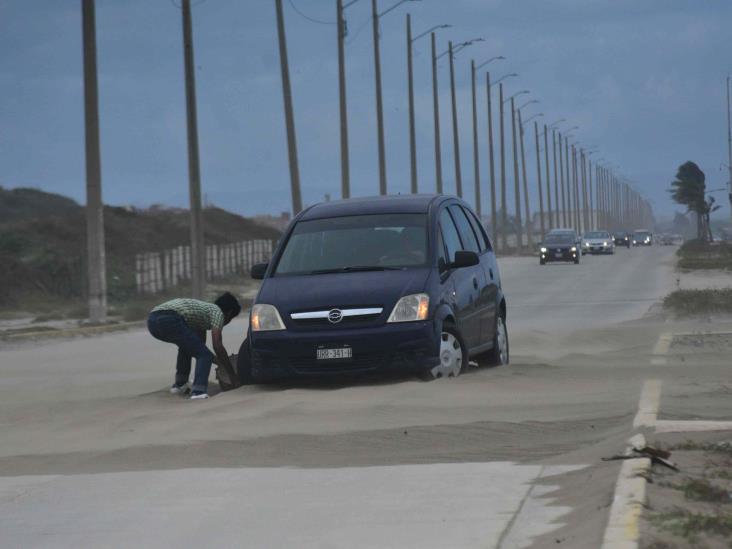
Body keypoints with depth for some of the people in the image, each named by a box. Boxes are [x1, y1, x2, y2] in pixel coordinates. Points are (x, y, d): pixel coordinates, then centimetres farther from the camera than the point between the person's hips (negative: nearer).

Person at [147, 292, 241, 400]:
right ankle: (198, 390, -21)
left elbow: (200, 344, 41)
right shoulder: (218, 312, 10)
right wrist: (232, 375, 5)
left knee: (187, 345, 35)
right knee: (205, 355, -3)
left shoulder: (204, 308, 34)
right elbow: (218, 346, -1)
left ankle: (179, 384, 31)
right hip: (169, 320, -9)